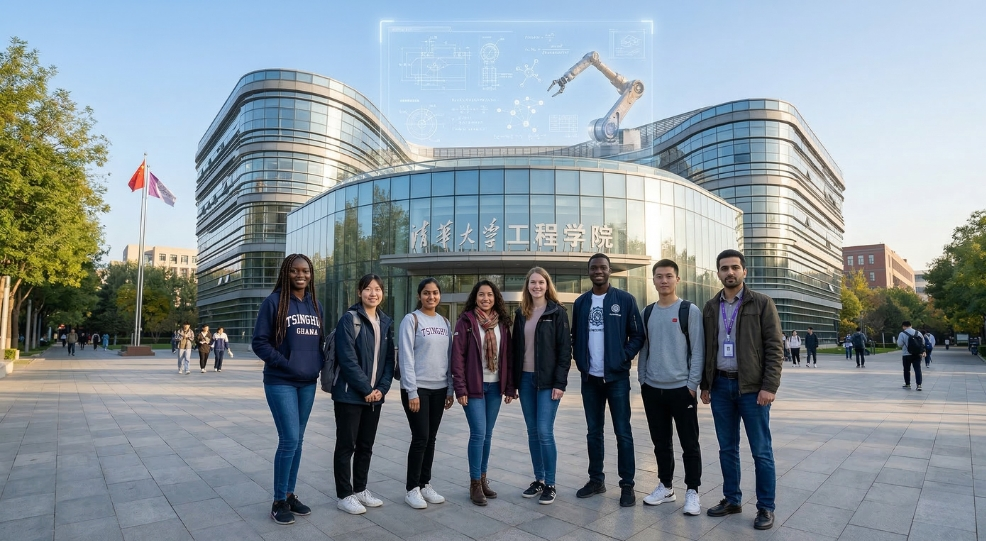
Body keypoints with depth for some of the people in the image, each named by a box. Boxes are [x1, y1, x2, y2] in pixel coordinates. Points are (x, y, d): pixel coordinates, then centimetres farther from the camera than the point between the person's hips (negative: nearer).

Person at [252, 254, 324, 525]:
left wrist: (318, 364, 1)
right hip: (280, 382, -5)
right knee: (289, 439, -8)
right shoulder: (274, 302, -8)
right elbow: (259, 342, -9)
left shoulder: (316, 305, 9)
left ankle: (290, 495, 26)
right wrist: (286, 363, -16)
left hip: (308, 383, 6)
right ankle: (279, 501, 10)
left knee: (297, 440, 12)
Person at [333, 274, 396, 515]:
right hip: (350, 394, -6)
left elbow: (389, 359, 8)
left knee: (366, 445, 15)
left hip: (375, 395, 6)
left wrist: (382, 388, -4)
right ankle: (344, 495, 16)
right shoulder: (349, 318, -9)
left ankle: (360, 489, 28)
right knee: (347, 445, 4)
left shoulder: (386, 322, 9)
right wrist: (366, 389, -15)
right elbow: (347, 358, -16)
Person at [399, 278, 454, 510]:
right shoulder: (411, 320, -7)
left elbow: (449, 357, 11)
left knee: (430, 438, 11)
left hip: (439, 389, 5)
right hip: (417, 388, -5)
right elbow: (406, 358, -11)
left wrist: (450, 389, 8)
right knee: (420, 438, -4)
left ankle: (425, 484, 23)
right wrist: (411, 391, -15)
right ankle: (412, 489, 10)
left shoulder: (445, 322, 10)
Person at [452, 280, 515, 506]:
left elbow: (508, 355, 7)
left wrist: (510, 386, 4)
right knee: (478, 434, -4)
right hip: (474, 386, -4)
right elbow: (458, 355, -10)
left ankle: (483, 478, 25)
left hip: (495, 386, 4)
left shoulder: (502, 322, 7)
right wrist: (460, 388, -14)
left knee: (487, 434, 12)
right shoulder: (466, 321, -7)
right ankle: (475, 484, 8)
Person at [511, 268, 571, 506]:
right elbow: (516, 349, 11)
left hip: (547, 380, -5)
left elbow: (565, 349, -8)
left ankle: (550, 484, 9)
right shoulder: (521, 314, 10)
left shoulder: (557, 312, -4)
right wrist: (513, 381, 7)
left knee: (544, 432, -5)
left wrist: (560, 382, -14)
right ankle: (538, 480, 23)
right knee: (532, 432, 11)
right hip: (525, 379, 5)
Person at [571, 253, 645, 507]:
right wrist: (580, 361, 2)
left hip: (617, 376, -4)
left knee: (622, 432, 2)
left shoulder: (625, 299, -4)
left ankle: (627, 485, 12)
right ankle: (596, 479, 24)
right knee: (593, 432, 12)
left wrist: (624, 358, -13)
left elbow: (638, 335, -3)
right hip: (589, 378, 4)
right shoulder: (581, 302, 8)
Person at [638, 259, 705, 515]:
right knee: (661, 442, 14)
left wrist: (692, 384, -11)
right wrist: (642, 381, 6)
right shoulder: (647, 313, 8)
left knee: (689, 444, 5)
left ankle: (692, 491, 19)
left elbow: (698, 351, -7)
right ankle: (665, 486, 27)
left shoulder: (690, 310, -5)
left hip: (681, 388, -4)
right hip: (652, 389, 4)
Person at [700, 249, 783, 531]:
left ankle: (765, 507, 17)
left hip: (752, 387, -4)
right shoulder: (710, 307, 9)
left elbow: (775, 348, -7)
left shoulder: (762, 303, -4)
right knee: (727, 448, 12)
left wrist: (769, 387, -14)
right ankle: (732, 499, 25)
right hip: (720, 386, 4)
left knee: (761, 451, 3)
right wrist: (705, 385, 9)